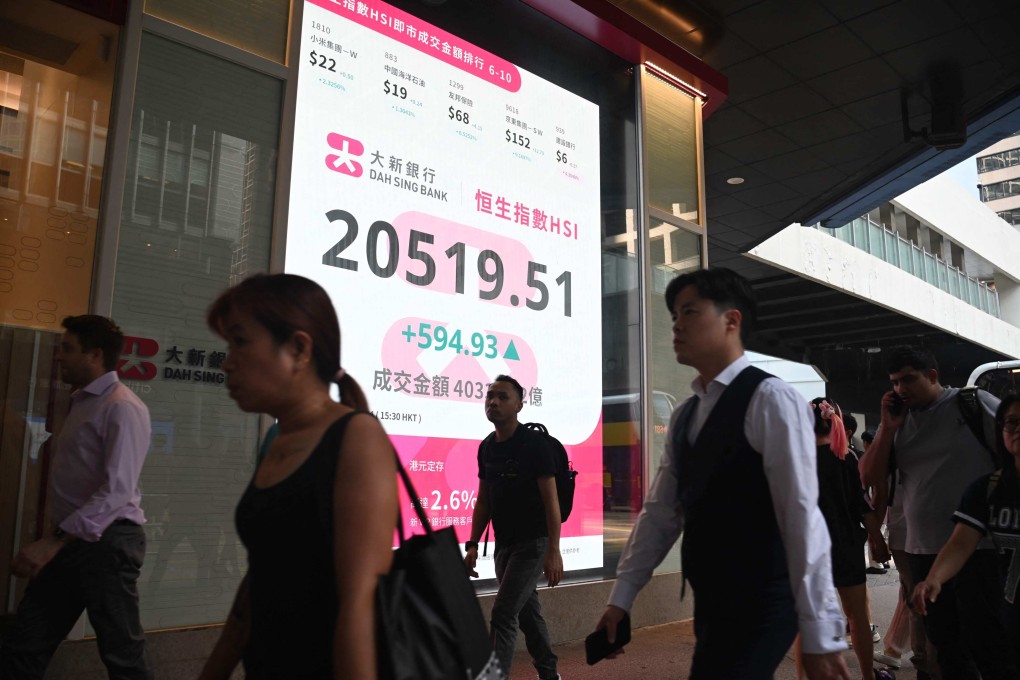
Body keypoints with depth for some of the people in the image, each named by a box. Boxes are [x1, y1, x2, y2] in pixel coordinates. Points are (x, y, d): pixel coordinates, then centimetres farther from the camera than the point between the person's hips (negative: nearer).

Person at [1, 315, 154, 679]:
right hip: (69, 541, 9)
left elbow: (117, 491, -22)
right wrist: (50, 536, 12)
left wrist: (53, 541, -24)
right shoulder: (81, 403, 16)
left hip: (106, 543, -9)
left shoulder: (122, 407, -14)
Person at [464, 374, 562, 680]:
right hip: (503, 545, 7)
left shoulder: (534, 444, -14)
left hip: (532, 543, -7)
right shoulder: (486, 447, 5)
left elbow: (551, 500, -16)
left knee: (502, 615, -10)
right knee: (527, 612, 17)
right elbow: (483, 501, 11)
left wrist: (553, 551, -21)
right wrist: (472, 545, 6)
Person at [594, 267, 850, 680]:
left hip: (759, 607, -7)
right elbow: (660, 513, 10)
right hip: (710, 604, 7)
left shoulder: (771, 401, -14)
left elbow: (801, 516, -18)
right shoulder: (684, 416, 9)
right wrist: (621, 598, 8)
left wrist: (820, 634, -19)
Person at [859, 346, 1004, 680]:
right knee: (946, 646, 15)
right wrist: (888, 428, -5)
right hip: (921, 552, 4)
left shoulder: (974, 404, -3)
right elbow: (870, 477, 5)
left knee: (984, 647, 3)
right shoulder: (897, 420, 9)